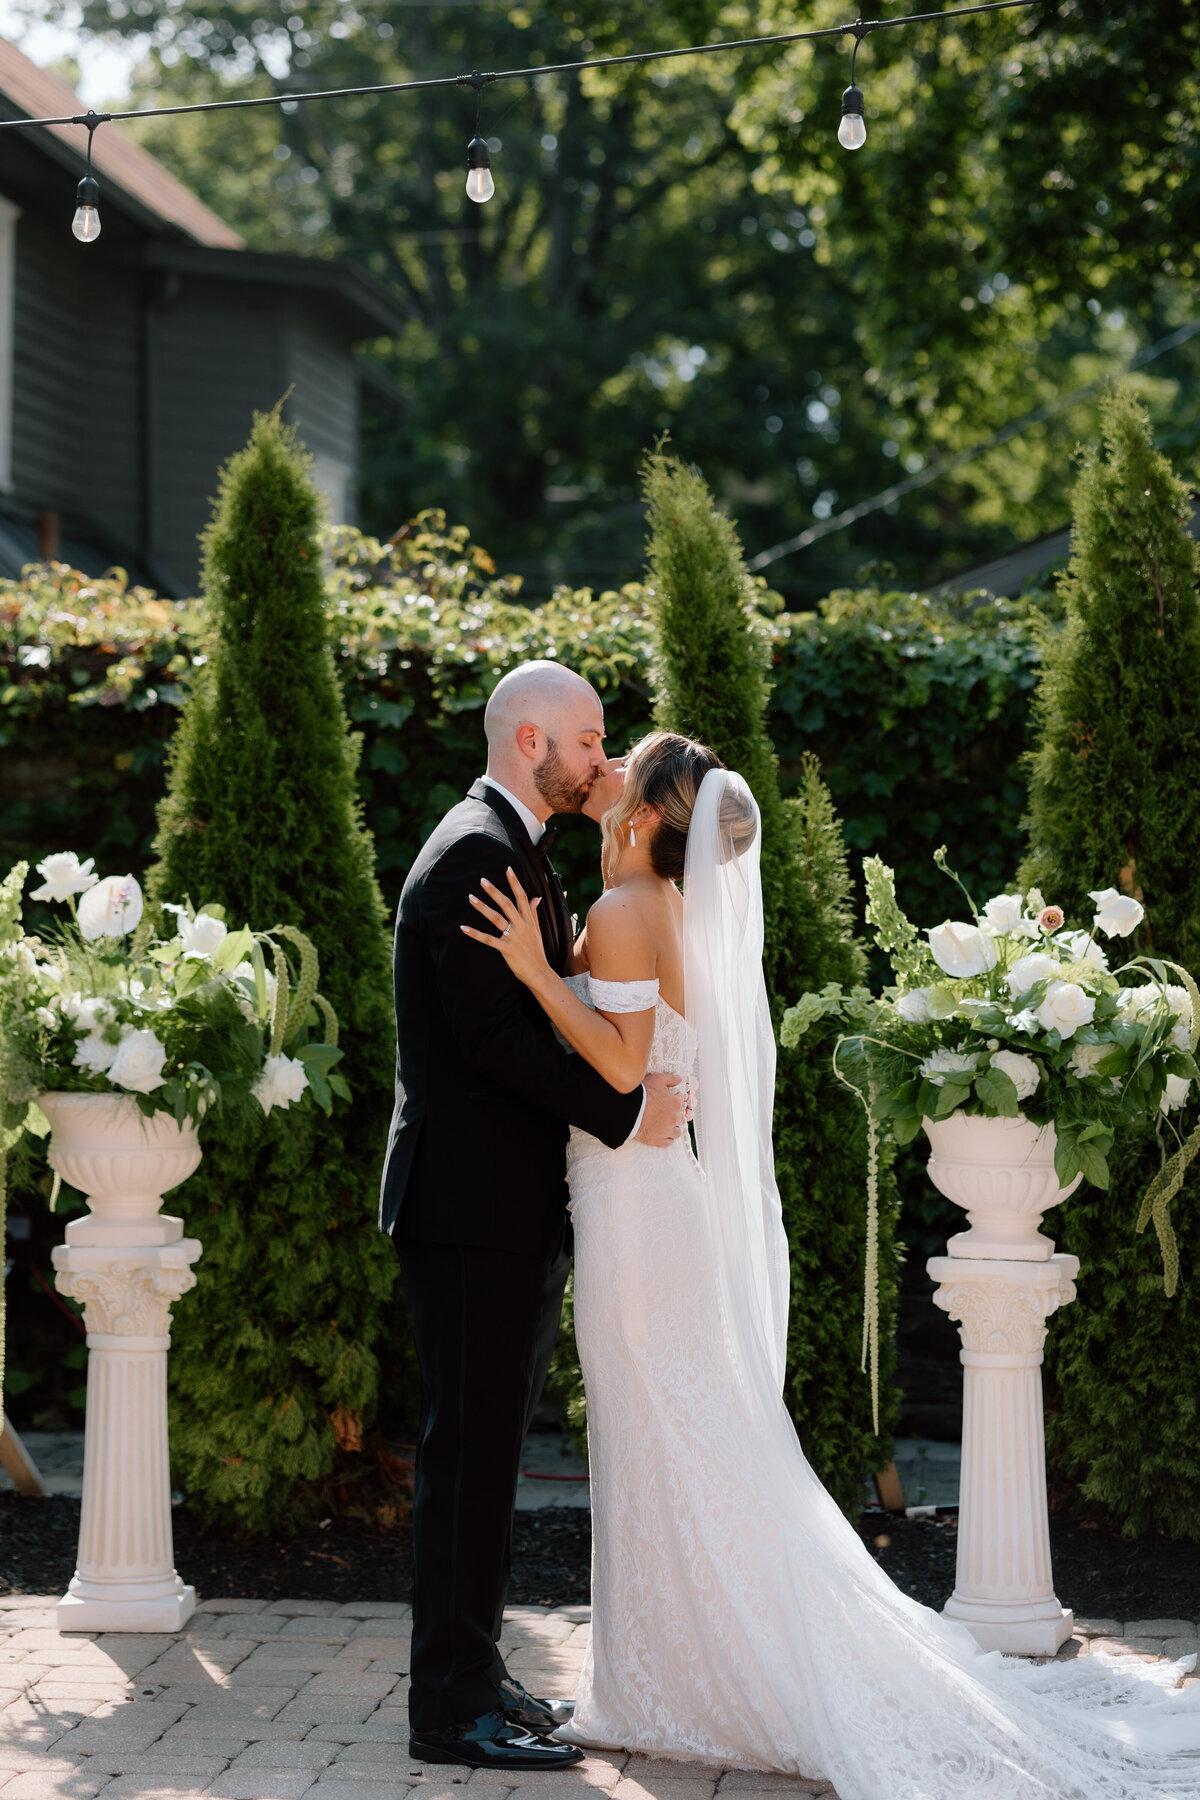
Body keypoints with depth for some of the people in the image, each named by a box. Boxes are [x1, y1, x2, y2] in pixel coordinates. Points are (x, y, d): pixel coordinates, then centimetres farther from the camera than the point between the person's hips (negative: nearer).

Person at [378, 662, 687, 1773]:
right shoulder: (477, 852, -14)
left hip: (510, 1210, 10)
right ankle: (452, 1708, -2)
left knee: (486, 1451, 14)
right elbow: (494, 1033, -22)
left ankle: (472, 1676, 22)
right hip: (475, 1207, -10)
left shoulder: (515, 851, 19)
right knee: (470, 1453, -7)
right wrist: (623, 1114, -20)